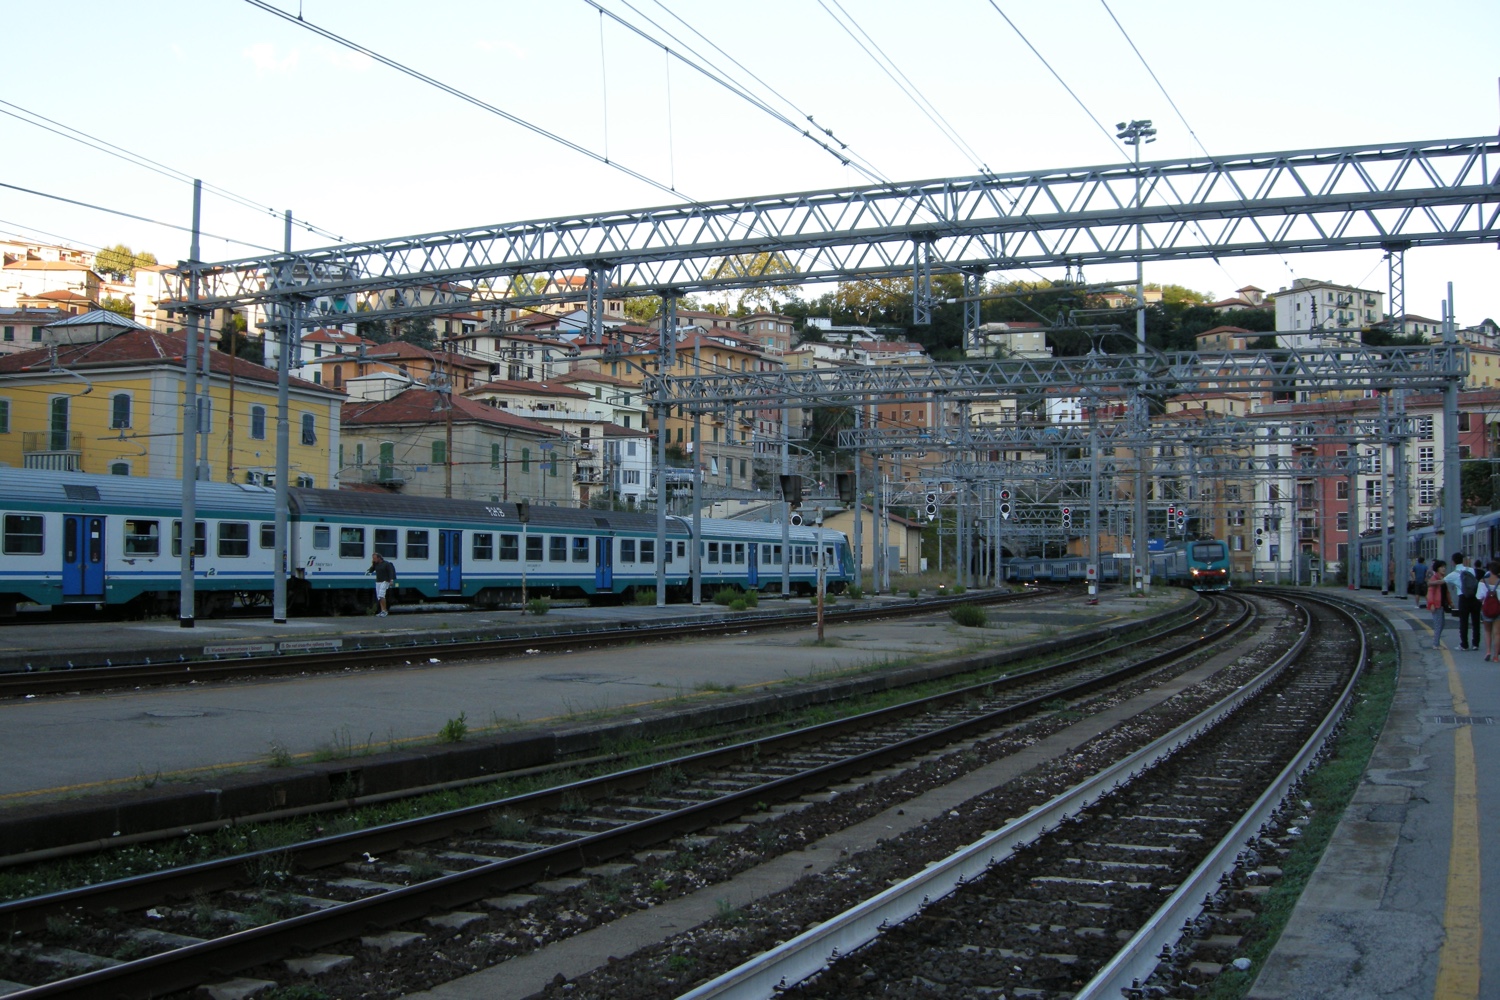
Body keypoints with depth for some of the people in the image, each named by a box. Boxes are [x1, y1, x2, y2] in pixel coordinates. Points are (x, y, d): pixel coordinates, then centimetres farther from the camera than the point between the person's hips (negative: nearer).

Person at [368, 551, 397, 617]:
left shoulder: (387, 564, -9)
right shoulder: (376, 564, 9)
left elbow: (391, 572, -12)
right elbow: (371, 571, 11)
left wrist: (391, 580, -22)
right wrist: (372, 564, -5)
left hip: (385, 582, -7)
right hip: (378, 582, 7)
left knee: (381, 595, -20)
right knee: (379, 597, 6)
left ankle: (385, 611, -15)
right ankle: (382, 611, 11)